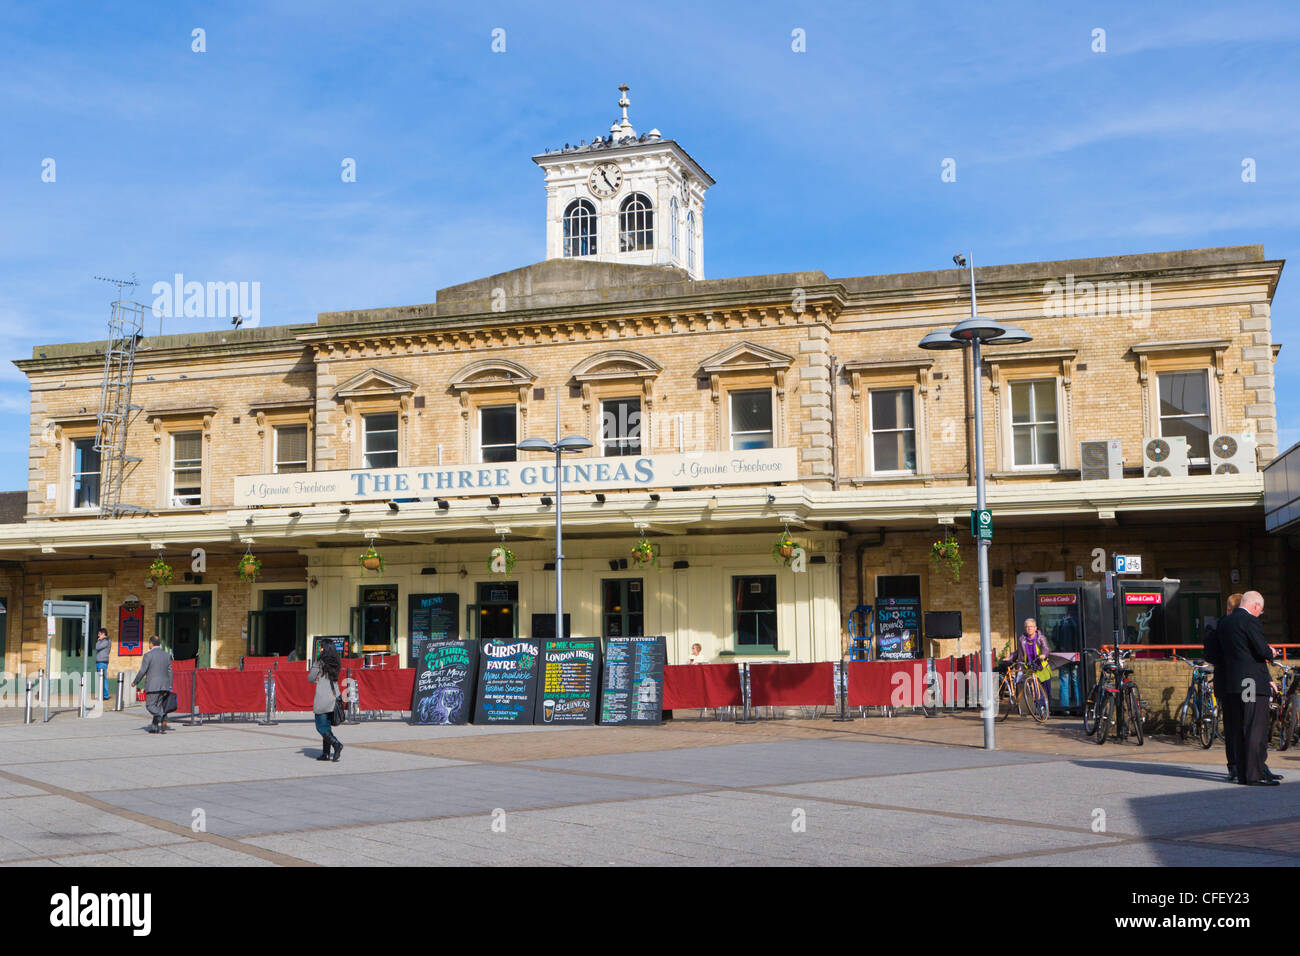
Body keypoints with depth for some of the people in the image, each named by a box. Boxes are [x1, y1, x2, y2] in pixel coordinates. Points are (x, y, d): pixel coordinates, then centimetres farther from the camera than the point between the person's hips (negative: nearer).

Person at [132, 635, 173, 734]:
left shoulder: (148, 655, -7)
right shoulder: (167, 655, 10)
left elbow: (142, 671, -9)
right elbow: (170, 672, 9)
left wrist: (135, 682, 4)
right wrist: (170, 686, 12)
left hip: (153, 686, -6)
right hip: (165, 686, 6)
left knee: (151, 705, -2)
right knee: (160, 706, 10)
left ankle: (161, 716, -27)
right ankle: (155, 727, 10)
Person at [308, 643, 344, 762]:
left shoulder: (319, 663, -8)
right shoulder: (335, 665, 9)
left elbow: (310, 678, -1)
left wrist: (313, 665, 11)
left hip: (323, 698, -6)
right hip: (334, 697, 6)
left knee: (321, 727, 0)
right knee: (326, 726, 13)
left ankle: (336, 743, -19)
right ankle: (325, 753, 12)